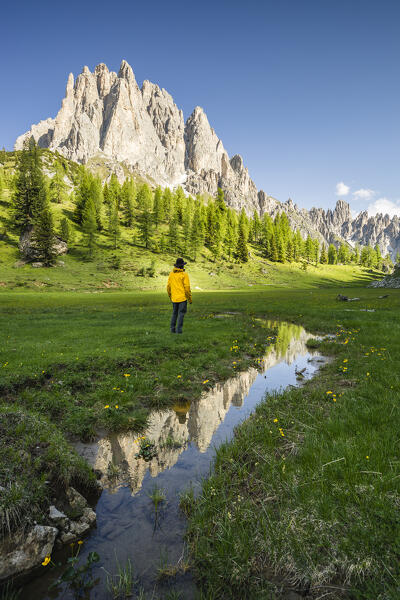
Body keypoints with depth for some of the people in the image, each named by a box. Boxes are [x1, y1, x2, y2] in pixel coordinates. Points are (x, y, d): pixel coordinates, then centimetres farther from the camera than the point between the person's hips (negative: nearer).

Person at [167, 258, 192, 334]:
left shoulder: (171, 274, 4)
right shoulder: (184, 275, -10)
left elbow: (168, 286, 8)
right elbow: (187, 288, -11)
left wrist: (170, 296, 21)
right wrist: (190, 299, -2)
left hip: (174, 298, 5)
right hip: (182, 298, -4)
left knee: (174, 313, 16)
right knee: (181, 314, 1)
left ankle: (173, 329, 15)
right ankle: (179, 330, -3)